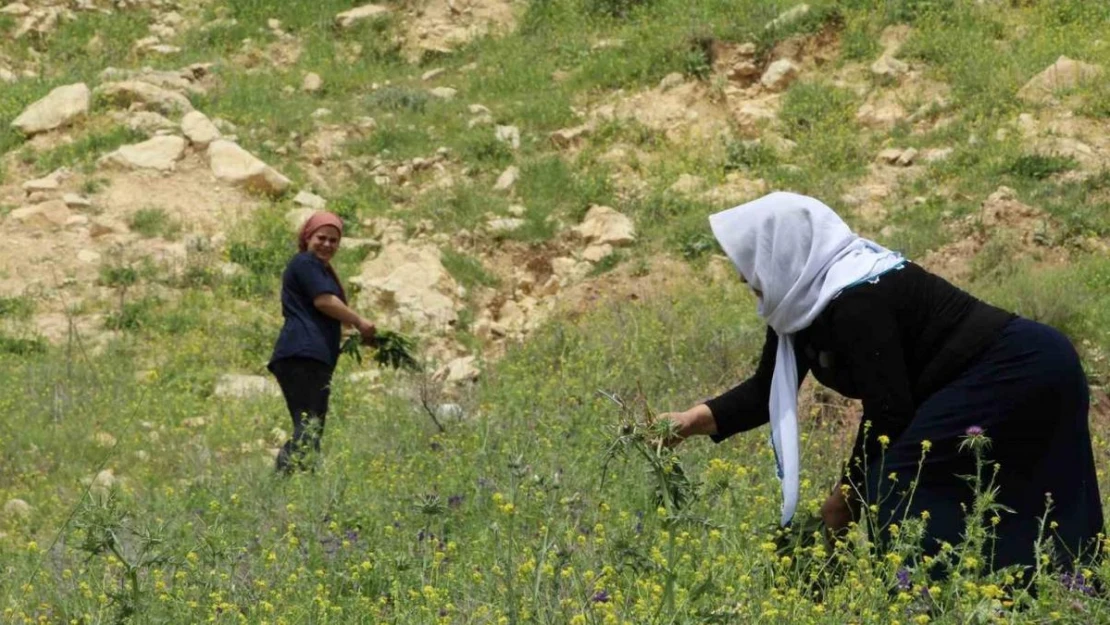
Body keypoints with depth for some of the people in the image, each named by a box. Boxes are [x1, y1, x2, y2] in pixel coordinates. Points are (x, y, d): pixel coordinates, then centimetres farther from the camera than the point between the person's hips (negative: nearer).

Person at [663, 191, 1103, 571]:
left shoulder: (855, 301, -24)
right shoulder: (804, 301, 6)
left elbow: (887, 412, -22)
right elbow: (768, 390, 15)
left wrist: (848, 495, -11)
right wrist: (693, 421, 5)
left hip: (1017, 374, -10)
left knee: (900, 487, -16)